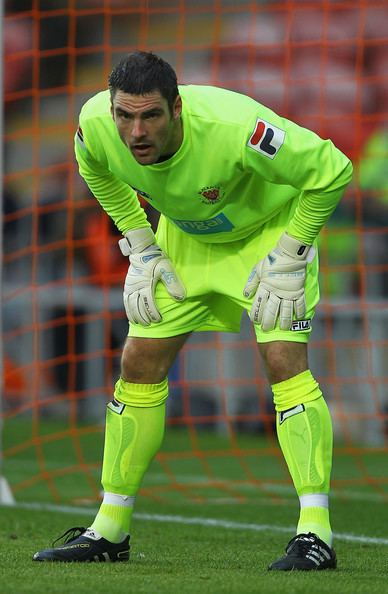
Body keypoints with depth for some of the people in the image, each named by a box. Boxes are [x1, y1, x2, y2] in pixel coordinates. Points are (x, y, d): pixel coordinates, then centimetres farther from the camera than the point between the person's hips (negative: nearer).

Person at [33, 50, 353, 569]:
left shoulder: (234, 127, -41)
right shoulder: (96, 123, -26)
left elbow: (332, 170, -27)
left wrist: (288, 261, -23)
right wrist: (140, 249, -1)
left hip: (270, 229, -5)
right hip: (186, 235, 5)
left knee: (283, 359, -21)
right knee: (140, 363, 1)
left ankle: (316, 532, -20)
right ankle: (109, 530, 14)